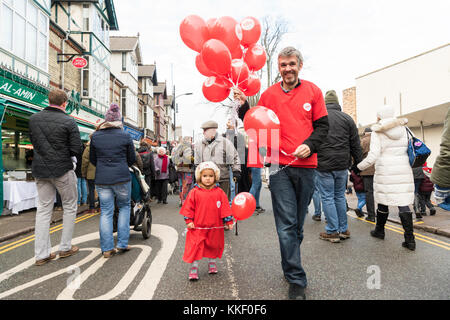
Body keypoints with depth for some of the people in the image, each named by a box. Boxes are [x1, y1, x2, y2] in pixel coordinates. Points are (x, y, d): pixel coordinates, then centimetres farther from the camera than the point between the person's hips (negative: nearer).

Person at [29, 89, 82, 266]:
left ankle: (41, 254, 13)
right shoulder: (68, 122, -12)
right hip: (62, 170, -5)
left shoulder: (33, 119, 3)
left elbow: (33, 141, 15)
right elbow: (76, 150, -12)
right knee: (69, 207, 12)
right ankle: (65, 247, 17)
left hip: (40, 170, 5)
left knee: (43, 210, 10)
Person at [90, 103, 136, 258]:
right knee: (124, 206, 15)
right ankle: (122, 244, 13)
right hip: (122, 178, -2)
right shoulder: (125, 136, -2)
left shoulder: (95, 136, 4)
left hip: (102, 179, 2)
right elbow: (132, 159, 5)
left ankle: (107, 248, 11)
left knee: (106, 212, 8)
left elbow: (92, 159, 13)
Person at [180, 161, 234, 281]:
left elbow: (225, 207, 2)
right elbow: (188, 207, 0)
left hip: (215, 227, 2)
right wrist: (189, 220, -5)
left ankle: (212, 263, 38)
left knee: (214, 246, 16)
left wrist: (228, 221, 1)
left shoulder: (219, 192, -1)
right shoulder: (194, 192, -5)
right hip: (198, 227, -2)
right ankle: (194, 267, 14)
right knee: (195, 247, -1)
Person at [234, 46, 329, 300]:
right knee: (287, 224, -4)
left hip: (306, 165, 2)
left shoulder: (313, 91, 9)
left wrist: (309, 145, -10)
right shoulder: (269, 95, 7)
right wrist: (244, 107, -6)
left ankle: (290, 266, 34)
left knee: (298, 222, 12)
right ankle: (297, 281, 5)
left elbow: (322, 126, 7)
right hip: (280, 166, -1)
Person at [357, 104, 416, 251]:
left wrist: (360, 166, 0)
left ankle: (379, 231, 26)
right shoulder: (403, 129, 9)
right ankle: (410, 239, 0)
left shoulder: (377, 132, -5)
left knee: (383, 202, 10)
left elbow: (373, 156, -11)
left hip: (385, 172, -4)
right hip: (404, 171, 4)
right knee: (403, 203, 3)